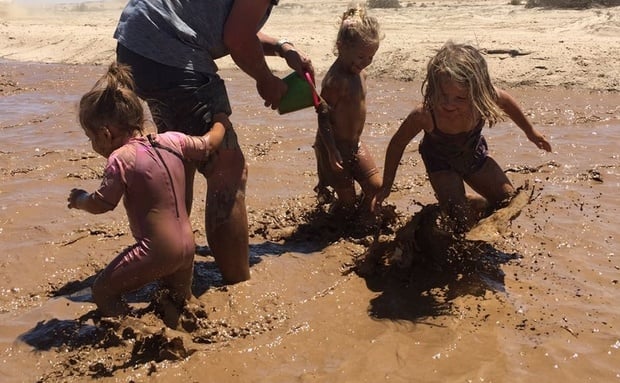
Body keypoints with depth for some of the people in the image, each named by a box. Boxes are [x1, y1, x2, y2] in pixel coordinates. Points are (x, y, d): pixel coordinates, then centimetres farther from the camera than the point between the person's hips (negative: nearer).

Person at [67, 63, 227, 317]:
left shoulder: (122, 158, -15)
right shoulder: (172, 141, 3)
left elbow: (101, 204, -10)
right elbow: (209, 143, 15)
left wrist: (80, 199, 11)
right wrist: (220, 121, 34)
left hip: (156, 251, -8)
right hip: (187, 246, 8)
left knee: (103, 292, 4)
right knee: (181, 303, 28)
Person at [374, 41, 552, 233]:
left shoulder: (484, 98, -34)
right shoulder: (424, 116, -40)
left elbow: (506, 100, -7)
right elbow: (397, 144, -21)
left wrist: (530, 131, 9)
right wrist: (386, 186, -13)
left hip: (474, 154, 4)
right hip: (441, 161, -3)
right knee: (463, 225, -16)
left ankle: (469, 205, 36)